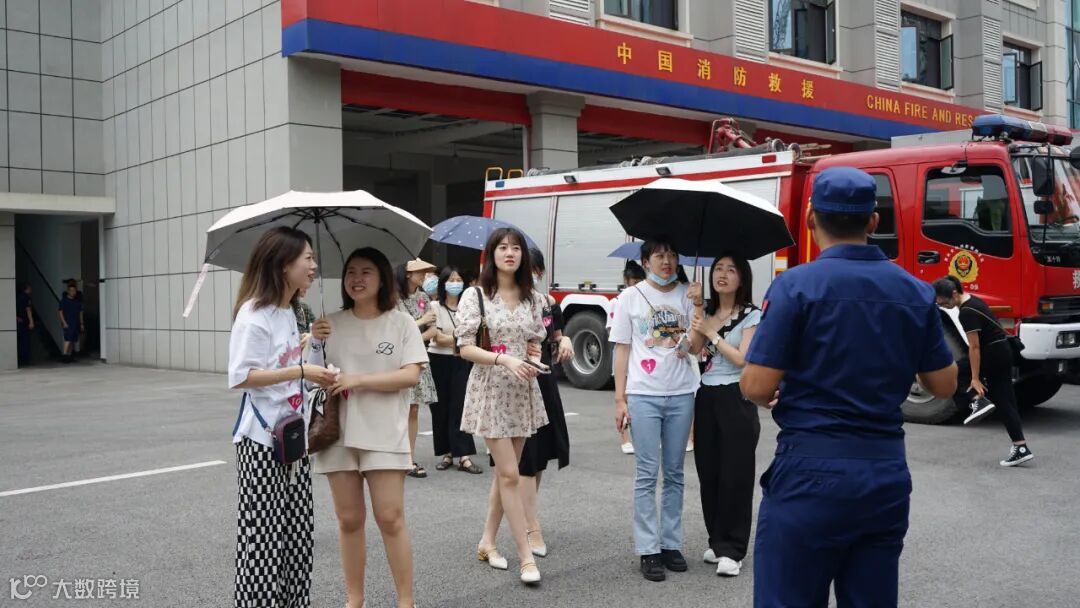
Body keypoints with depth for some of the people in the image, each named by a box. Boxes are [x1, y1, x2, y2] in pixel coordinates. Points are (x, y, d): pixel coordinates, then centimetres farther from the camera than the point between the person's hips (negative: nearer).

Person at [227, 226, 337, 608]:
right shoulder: (254, 313, -16)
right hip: (263, 438, -8)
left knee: (298, 528, 12)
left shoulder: (289, 312, 11)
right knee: (263, 533, -1)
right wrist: (301, 371, -22)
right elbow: (240, 377, -22)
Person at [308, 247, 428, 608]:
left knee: (390, 518, -3)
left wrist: (359, 379, -16)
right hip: (339, 432, 3)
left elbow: (411, 375, -8)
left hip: (383, 434, -3)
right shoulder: (331, 324, 8)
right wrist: (313, 344, -10)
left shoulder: (400, 322, 0)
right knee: (349, 519, 9)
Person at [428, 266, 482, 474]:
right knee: (441, 408, 4)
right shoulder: (435, 306, -1)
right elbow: (438, 338, -10)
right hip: (440, 362, -1)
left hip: (462, 362, 1)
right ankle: (446, 454, 12)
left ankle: (464, 456, -9)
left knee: (460, 407, -6)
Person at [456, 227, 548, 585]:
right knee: (510, 474, -7)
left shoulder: (533, 298, 7)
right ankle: (526, 556, -3)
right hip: (491, 390, -5)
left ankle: (488, 544, 25)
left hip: (523, 391, 5)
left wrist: (534, 362, -8)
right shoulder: (475, 296, -6)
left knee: (505, 472, 11)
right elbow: (465, 348, -9)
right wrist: (504, 359, -23)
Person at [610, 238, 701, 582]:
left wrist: (698, 307, -16)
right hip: (643, 395, -2)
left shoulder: (686, 295, 6)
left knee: (674, 473, 9)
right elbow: (622, 350, 2)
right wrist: (620, 399, -3)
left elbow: (696, 346, -3)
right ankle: (648, 550, 5)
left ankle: (671, 544, 18)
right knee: (647, 474, 0)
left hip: (681, 395, 2)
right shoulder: (631, 297, 2)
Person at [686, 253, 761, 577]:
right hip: (706, 397, 6)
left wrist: (712, 333, -11)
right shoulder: (707, 312, 12)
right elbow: (695, 350, -2)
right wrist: (697, 317, -12)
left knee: (735, 474, -3)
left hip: (736, 399, -6)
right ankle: (717, 541, 20)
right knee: (709, 471, 8)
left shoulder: (751, 315, -4)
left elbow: (742, 359, -13)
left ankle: (732, 549, 3)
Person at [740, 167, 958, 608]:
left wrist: (769, 398, 8)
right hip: (887, 473, 5)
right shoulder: (916, 292, 4)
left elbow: (757, 386, -15)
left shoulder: (796, 286, -12)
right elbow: (944, 385, 10)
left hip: (812, 471, -5)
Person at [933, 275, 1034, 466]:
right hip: (1003, 352, 10)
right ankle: (1021, 448, 4)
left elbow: (974, 347, -22)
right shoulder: (971, 300, 9)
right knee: (1005, 402, 7)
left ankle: (978, 401, -6)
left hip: (992, 354, -10)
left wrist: (975, 379, -20)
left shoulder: (967, 312, -21)